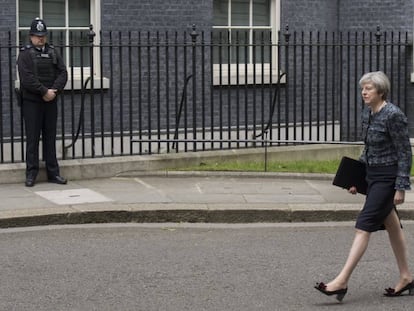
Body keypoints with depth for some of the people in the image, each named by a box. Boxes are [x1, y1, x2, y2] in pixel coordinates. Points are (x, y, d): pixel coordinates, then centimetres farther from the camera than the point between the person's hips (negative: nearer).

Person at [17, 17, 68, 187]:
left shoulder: (53, 53, 12)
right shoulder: (25, 54, -2)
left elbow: (63, 73, 4)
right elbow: (27, 78, -13)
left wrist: (54, 90, -12)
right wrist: (45, 91, -17)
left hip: (51, 102, 4)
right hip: (32, 102, -4)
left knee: (50, 138, 8)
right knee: (32, 138, 0)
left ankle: (53, 173, 13)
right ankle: (31, 174, 5)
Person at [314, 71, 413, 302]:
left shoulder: (394, 115, -17)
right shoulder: (368, 114, 8)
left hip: (387, 178, -9)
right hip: (373, 176, 9)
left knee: (364, 226, -12)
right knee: (392, 225, 15)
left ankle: (342, 281, -13)